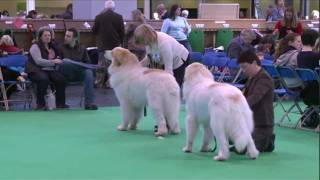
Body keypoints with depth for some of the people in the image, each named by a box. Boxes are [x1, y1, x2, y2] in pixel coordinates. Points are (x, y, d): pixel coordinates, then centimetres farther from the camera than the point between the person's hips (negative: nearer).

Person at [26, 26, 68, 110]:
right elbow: (38, 61, -15)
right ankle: (40, 104, -25)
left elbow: (56, 60, 31)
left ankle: (60, 103, -13)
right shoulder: (35, 47, -1)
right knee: (44, 79, -38)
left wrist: (59, 60, 6)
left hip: (50, 70, 6)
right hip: (36, 70, -6)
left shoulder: (52, 47, 21)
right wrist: (53, 62, -20)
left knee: (61, 78, -23)